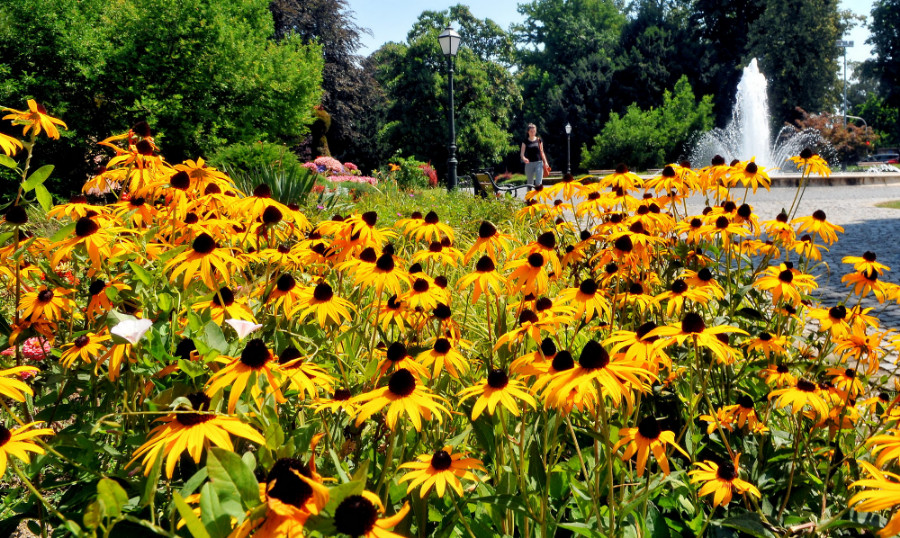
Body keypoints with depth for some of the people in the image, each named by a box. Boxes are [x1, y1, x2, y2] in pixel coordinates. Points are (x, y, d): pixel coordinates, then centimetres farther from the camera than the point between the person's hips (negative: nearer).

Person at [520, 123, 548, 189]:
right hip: (529, 163, 0)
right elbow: (522, 153, -3)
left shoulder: (538, 140, 6)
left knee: (538, 183, -13)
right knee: (529, 184, 9)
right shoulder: (525, 141, 3)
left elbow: (542, 152, 11)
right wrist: (523, 158, -26)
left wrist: (545, 162, 2)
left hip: (538, 162, 0)